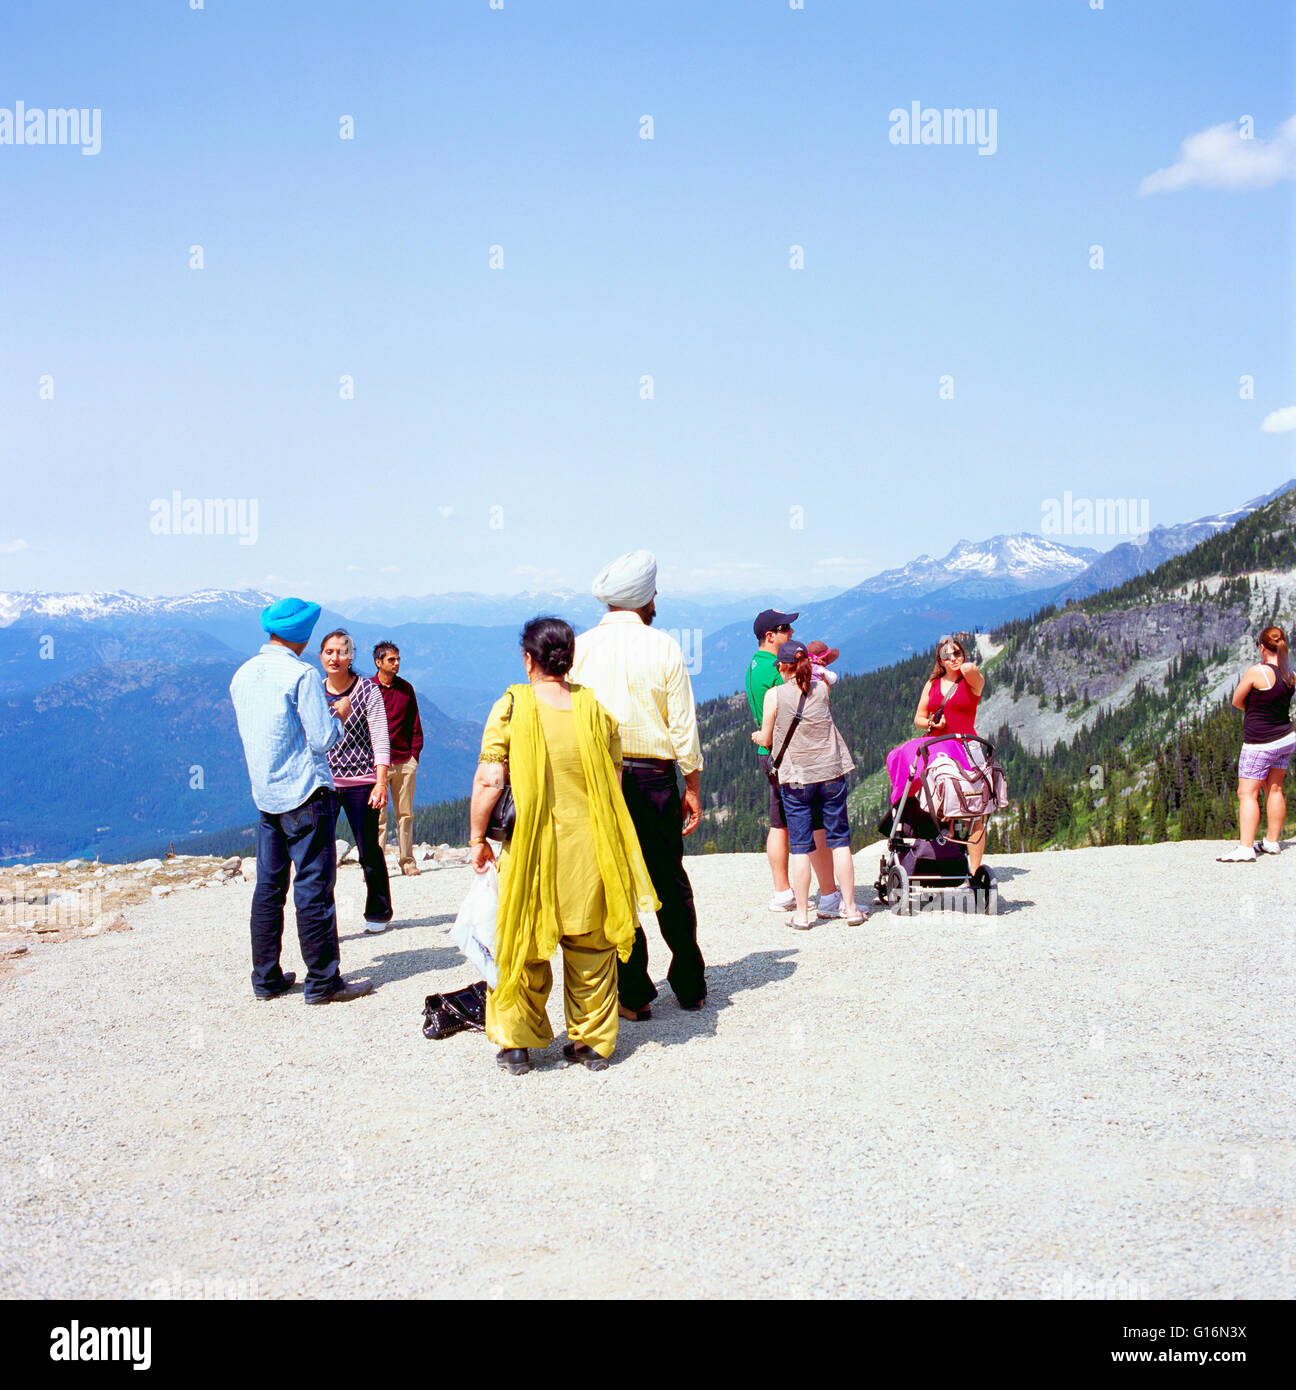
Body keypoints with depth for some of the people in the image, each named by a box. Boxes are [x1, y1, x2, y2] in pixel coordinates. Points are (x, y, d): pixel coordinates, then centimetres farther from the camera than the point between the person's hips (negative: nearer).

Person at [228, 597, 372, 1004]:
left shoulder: (242, 675, 9)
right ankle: (323, 982, 2)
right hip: (305, 794, -7)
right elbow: (323, 740, -15)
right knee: (314, 888, -3)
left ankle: (266, 978, 18)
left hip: (264, 795, 7)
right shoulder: (302, 674, -13)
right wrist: (339, 715, 5)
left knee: (268, 887, 12)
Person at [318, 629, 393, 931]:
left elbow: (380, 739, -6)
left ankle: (378, 913, 23)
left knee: (369, 850, 6)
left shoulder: (368, 690, -3)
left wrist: (381, 782, -12)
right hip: (322, 782, 3)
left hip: (360, 781, -3)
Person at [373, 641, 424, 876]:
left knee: (405, 814, 6)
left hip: (405, 761, 3)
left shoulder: (406, 689, 10)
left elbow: (415, 725, 14)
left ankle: (408, 861, 14)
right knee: (377, 815, -5)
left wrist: (415, 753, 5)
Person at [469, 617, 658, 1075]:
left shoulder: (511, 707, -9)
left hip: (532, 850, -2)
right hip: (589, 849, 2)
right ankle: (592, 1041, 24)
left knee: (523, 949, 13)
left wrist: (477, 838, -1)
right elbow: (614, 784, 3)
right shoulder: (596, 710, 0)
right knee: (591, 949, 16)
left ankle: (515, 1044, 21)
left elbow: (488, 782, -14)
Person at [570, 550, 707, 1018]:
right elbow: (683, 725, -3)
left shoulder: (580, 647, -2)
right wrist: (693, 786, 5)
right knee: (670, 882, 14)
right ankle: (690, 985, 25)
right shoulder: (663, 646, -4)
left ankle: (634, 993, 10)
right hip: (654, 777, 0)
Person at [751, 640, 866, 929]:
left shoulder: (774, 694, -6)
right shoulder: (822, 688, 2)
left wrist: (756, 736, 24)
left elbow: (767, 739, 3)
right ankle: (850, 908, 10)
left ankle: (802, 914, 6)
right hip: (832, 773, 2)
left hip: (796, 777, -2)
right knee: (839, 840, 8)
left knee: (800, 846, 3)